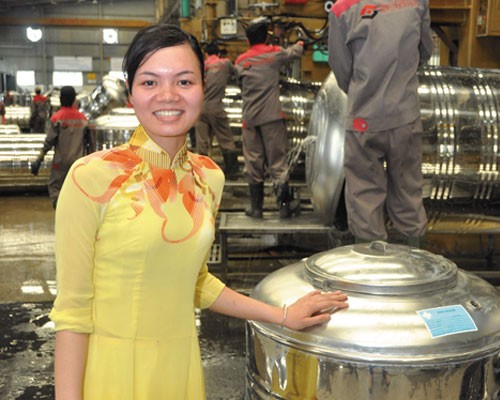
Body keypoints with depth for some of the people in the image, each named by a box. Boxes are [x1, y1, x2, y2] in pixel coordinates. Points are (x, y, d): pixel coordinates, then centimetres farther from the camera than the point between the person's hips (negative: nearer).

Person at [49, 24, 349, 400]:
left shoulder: (209, 176, 0)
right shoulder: (93, 177, -17)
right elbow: (72, 310, -13)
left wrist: (281, 315, 12)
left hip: (182, 367, 5)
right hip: (110, 370, -5)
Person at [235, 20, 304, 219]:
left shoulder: (240, 61, 8)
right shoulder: (274, 54, 1)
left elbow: (241, 85, 15)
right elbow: (294, 52, 18)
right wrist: (300, 44, 39)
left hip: (249, 118, 2)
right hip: (271, 116, -2)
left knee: (253, 163, 6)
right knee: (277, 159, 2)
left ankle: (256, 207, 10)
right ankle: (284, 205, 3)